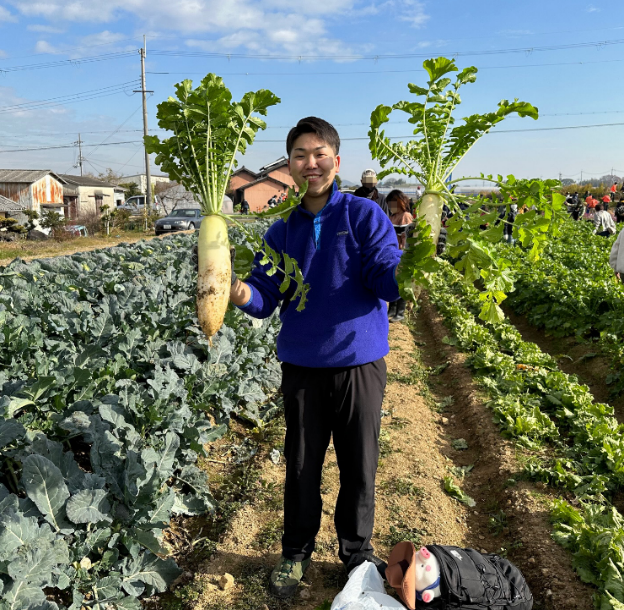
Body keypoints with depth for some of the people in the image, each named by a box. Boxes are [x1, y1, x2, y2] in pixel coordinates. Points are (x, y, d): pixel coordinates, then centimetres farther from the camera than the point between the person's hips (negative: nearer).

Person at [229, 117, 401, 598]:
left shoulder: (365, 215, -5)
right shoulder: (283, 230, 5)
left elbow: (386, 281, -13)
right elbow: (266, 296, 0)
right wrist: (243, 293, -23)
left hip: (360, 362, -2)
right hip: (302, 364, 3)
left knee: (359, 464, 11)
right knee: (301, 464, 14)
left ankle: (358, 552, 33)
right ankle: (297, 552, 34)